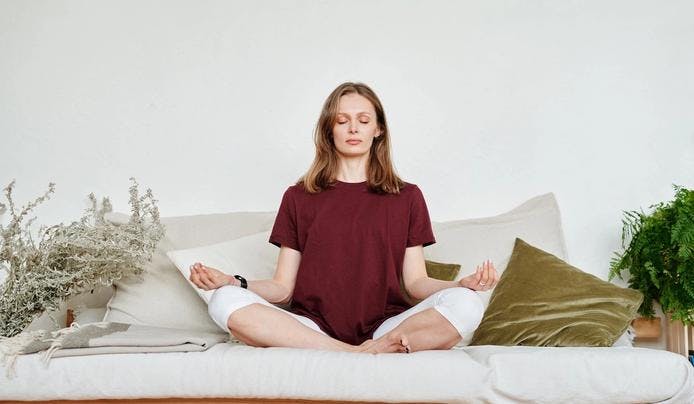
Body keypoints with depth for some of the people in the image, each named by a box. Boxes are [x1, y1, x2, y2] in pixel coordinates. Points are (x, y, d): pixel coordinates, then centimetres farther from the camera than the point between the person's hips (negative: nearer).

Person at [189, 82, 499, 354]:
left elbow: (416, 282, 9)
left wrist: (464, 284, -12)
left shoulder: (407, 197, 15)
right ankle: (360, 356, -28)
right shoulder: (299, 197, 14)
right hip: (311, 329, 1)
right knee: (225, 301, -27)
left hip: (384, 327, 0)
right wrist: (232, 282, -11)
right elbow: (283, 287, 9)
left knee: (466, 304, -27)